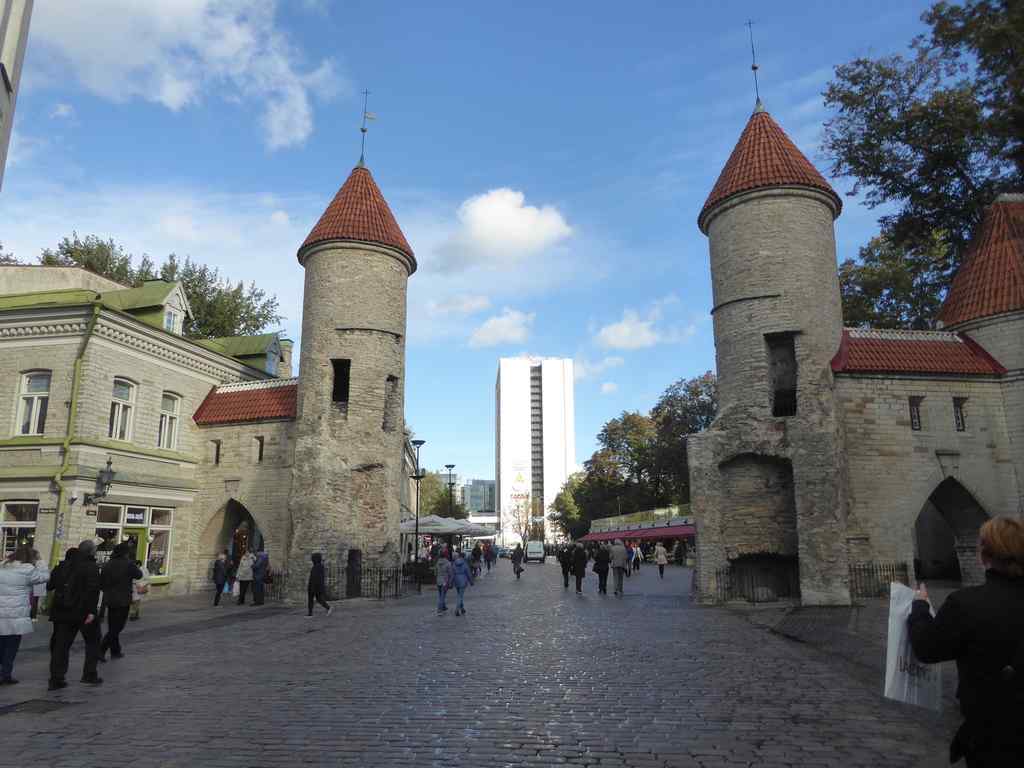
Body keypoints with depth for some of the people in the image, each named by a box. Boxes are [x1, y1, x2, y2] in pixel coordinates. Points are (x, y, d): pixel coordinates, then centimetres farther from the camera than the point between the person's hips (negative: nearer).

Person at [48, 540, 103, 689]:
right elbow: (93, 590, -20)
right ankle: (89, 675, 11)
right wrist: (92, 611, -20)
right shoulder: (91, 567, -12)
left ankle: (56, 679, 7)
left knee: (61, 644, 10)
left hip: (61, 611, 5)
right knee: (92, 641, 11)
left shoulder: (63, 565, 10)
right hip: (83, 611, -5)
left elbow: (50, 585, 15)